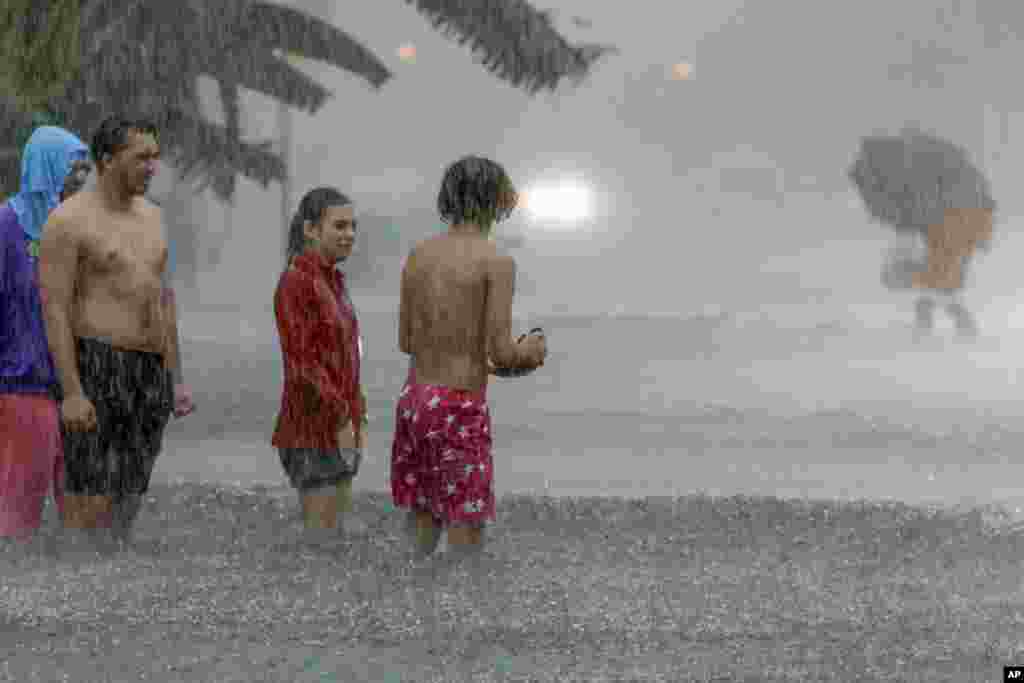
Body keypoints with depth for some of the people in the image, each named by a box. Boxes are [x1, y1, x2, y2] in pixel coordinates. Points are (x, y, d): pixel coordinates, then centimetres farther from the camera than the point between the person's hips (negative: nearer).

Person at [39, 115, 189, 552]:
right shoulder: (69, 220, -9)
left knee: (129, 497, 7)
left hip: (149, 373, 7)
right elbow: (55, 309, -13)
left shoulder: (149, 216, 14)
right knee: (90, 502, -9)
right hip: (96, 372, -7)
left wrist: (174, 380, 15)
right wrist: (71, 392, -20)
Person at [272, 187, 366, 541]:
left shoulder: (331, 282, 13)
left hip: (336, 428, 9)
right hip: (313, 428, -9)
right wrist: (342, 421, -20)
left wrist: (356, 423, 17)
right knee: (323, 540, -8)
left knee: (339, 533, 10)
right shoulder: (295, 282, -17)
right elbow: (303, 364, -21)